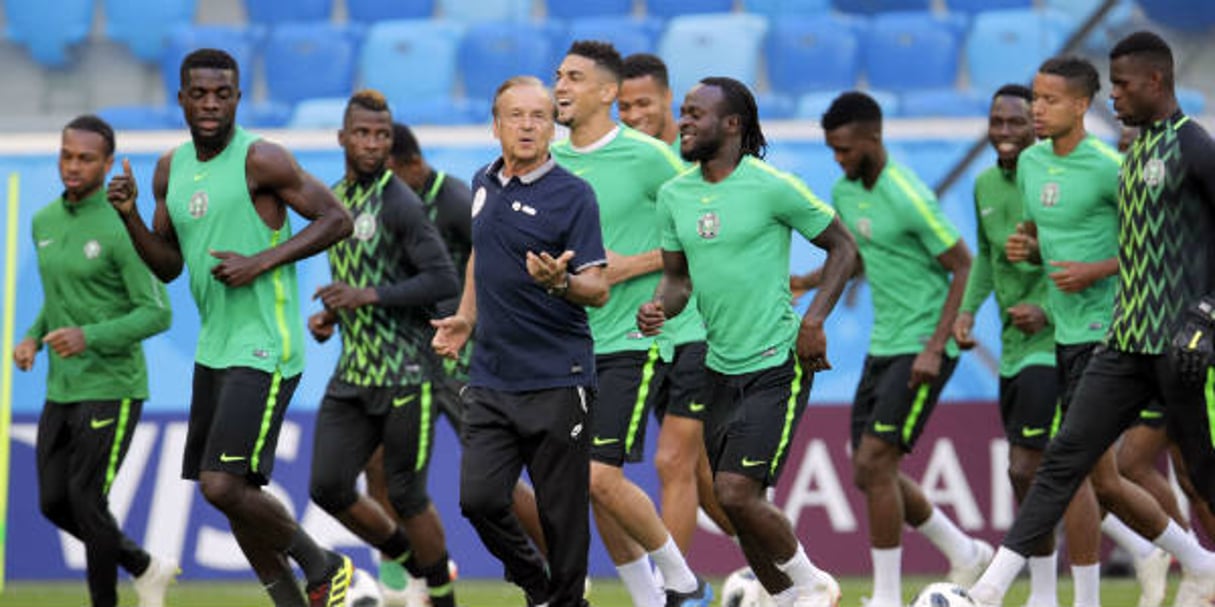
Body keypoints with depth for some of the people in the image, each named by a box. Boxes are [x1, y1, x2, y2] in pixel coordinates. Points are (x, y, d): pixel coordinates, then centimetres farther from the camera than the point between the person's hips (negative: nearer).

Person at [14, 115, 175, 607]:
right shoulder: (45, 221, 9)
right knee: (54, 504, 8)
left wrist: (90, 337, -27)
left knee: (86, 501, -8)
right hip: (61, 391, 7)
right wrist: (32, 338, 4)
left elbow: (158, 313, -15)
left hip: (112, 390, -7)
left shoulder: (122, 230, -14)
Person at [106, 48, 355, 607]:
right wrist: (130, 216, -1)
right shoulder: (171, 169, 11)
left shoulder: (260, 160, -11)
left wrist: (260, 262, -17)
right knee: (230, 493, 9)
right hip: (214, 348, 8)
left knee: (223, 486, -17)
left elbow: (337, 220, -10)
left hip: (264, 350, -8)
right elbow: (167, 265, 17)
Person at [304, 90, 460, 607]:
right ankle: (408, 559, 22)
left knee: (407, 495, -1)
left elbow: (445, 280, -18)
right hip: (353, 374, 7)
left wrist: (368, 296, -21)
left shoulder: (399, 203, -11)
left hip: (405, 372, -7)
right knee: (328, 488, -1)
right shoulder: (333, 201, 14)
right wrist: (330, 317, 9)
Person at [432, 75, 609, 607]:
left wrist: (560, 283, -30)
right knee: (478, 498, -4)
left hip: (557, 382, -5)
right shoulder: (484, 184, 11)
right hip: (490, 379, 5)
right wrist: (465, 319, 18)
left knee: (562, 513, -2)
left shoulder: (572, 195, -7)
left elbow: (598, 290, -10)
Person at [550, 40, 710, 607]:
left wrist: (633, 265, -14)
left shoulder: (645, 156, -9)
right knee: (594, 483, 5)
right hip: (573, 343, 6)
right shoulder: (550, 162, 8)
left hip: (632, 341, -6)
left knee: (599, 477, -14)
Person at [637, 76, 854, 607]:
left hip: (777, 367, -7)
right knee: (736, 504, 7)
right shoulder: (674, 195, 6)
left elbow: (842, 246, -2)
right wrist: (659, 308, -7)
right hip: (722, 369, 7)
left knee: (737, 494, -17)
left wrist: (814, 320, -12)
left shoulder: (772, 187, -11)